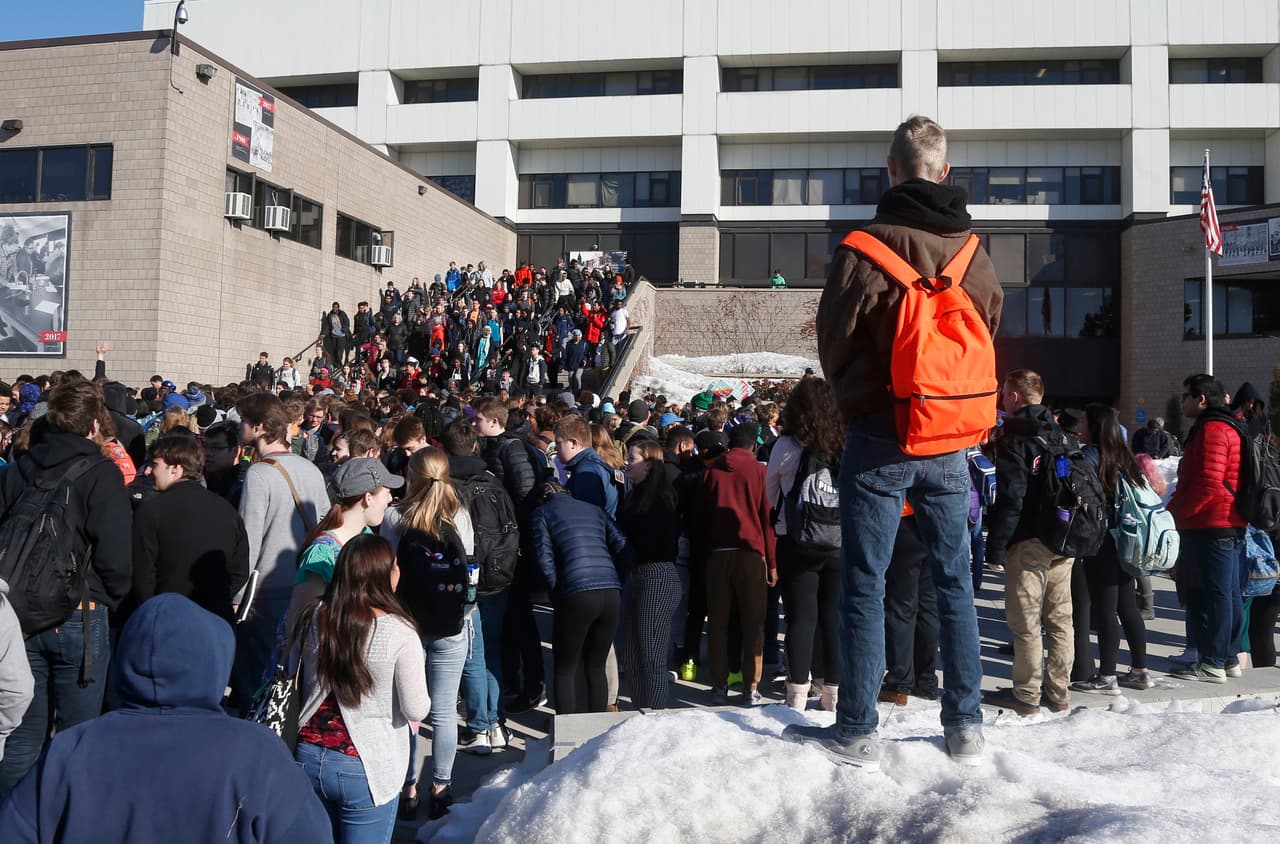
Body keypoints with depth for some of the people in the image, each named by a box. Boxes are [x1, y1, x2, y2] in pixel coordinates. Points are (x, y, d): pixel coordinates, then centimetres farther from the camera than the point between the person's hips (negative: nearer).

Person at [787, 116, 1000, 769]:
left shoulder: (867, 245, -11)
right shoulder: (974, 249, 4)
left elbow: (835, 337, -3)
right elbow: (988, 330, 14)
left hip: (880, 433, -5)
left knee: (864, 584, 2)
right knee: (954, 579, 13)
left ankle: (857, 732, 7)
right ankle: (965, 727, 20)